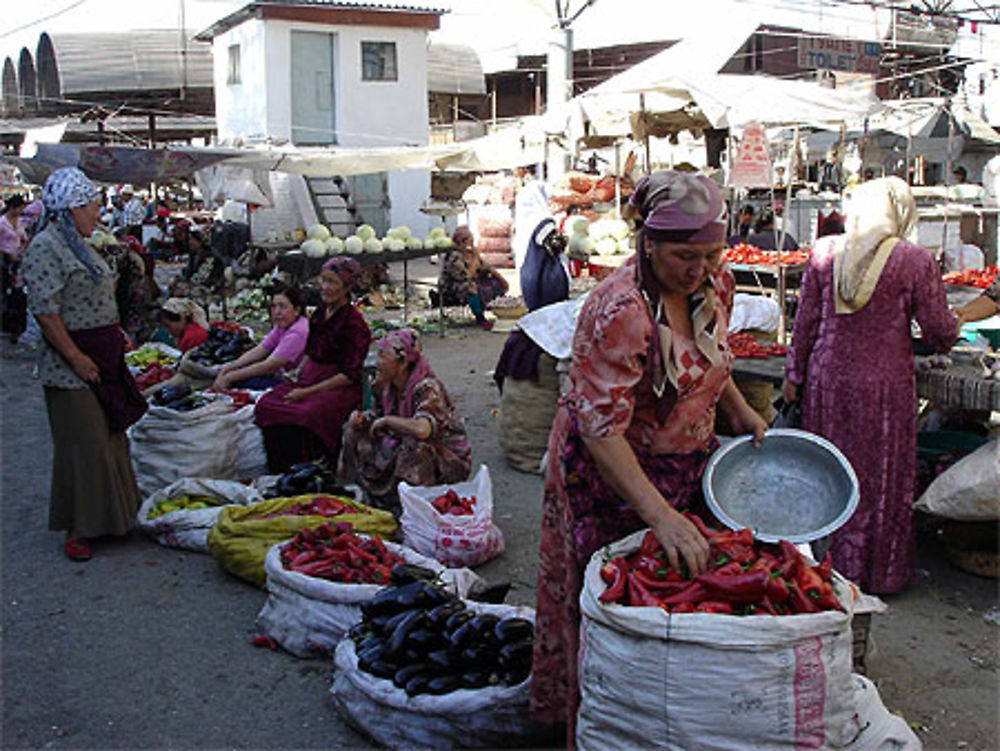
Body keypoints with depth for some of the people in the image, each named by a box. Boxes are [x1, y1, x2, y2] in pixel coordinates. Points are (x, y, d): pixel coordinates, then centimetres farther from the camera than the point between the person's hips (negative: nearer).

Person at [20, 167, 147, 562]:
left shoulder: (78, 244, 14)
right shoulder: (45, 247, -16)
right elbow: (45, 312, -22)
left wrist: (117, 339, 17)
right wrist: (77, 359, -22)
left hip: (105, 363, 10)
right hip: (72, 368, -10)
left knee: (109, 438, 16)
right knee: (83, 447, -3)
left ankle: (109, 516, 29)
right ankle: (77, 531, 9)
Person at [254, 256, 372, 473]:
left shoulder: (353, 323, -11)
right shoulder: (320, 312, 11)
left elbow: (349, 375, -14)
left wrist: (307, 392, -15)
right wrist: (297, 373, 4)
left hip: (340, 388, -7)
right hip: (310, 378, 7)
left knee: (306, 415, -35)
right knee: (265, 405, -16)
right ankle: (278, 473, -8)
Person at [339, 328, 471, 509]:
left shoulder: (428, 388, -28)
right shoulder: (385, 385, -5)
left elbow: (421, 429, -45)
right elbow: (377, 414, 14)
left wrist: (386, 420, -28)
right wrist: (361, 418, -10)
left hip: (448, 459, -7)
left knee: (414, 446, -37)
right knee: (355, 431, 1)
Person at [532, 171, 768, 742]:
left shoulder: (717, 283, -4)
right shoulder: (620, 310, -29)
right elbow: (601, 431, -32)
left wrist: (739, 410, 3)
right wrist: (661, 516, -39)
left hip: (688, 463, 7)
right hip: (611, 475, -7)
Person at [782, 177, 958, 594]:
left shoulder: (824, 252, -2)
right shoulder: (915, 261, -9)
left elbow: (806, 320, 2)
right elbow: (939, 331, -3)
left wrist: (794, 376, 11)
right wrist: (947, 336, 20)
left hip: (828, 378, 3)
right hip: (884, 383, -2)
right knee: (882, 478, 11)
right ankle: (879, 572, 23)